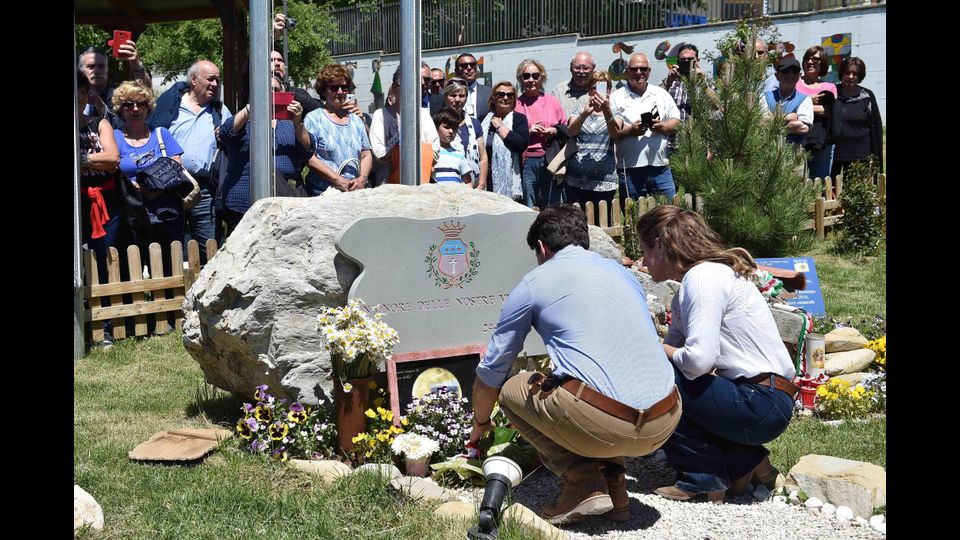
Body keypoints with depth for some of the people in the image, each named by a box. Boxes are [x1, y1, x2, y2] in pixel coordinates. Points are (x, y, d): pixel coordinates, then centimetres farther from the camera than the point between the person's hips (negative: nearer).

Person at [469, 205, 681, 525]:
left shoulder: (535, 283, 10)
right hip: (665, 422, 6)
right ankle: (612, 481, 17)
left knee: (512, 390, 18)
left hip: (604, 423, -6)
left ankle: (584, 484, 5)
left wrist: (480, 423, 38)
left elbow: (492, 368, 19)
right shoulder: (620, 270, 24)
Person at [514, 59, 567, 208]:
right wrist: (528, 132, -9)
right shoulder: (515, 104, 6)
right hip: (526, 162, -1)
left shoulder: (552, 102, 12)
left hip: (551, 160, 1)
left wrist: (555, 131, -5)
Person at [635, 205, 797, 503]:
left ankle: (702, 478, -1)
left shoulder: (702, 277, -14)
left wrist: (660, 352, -6)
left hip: (763, 405, -10)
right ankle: (743, 462, 12)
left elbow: (699, 359, -24)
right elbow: (674, 349, 17)